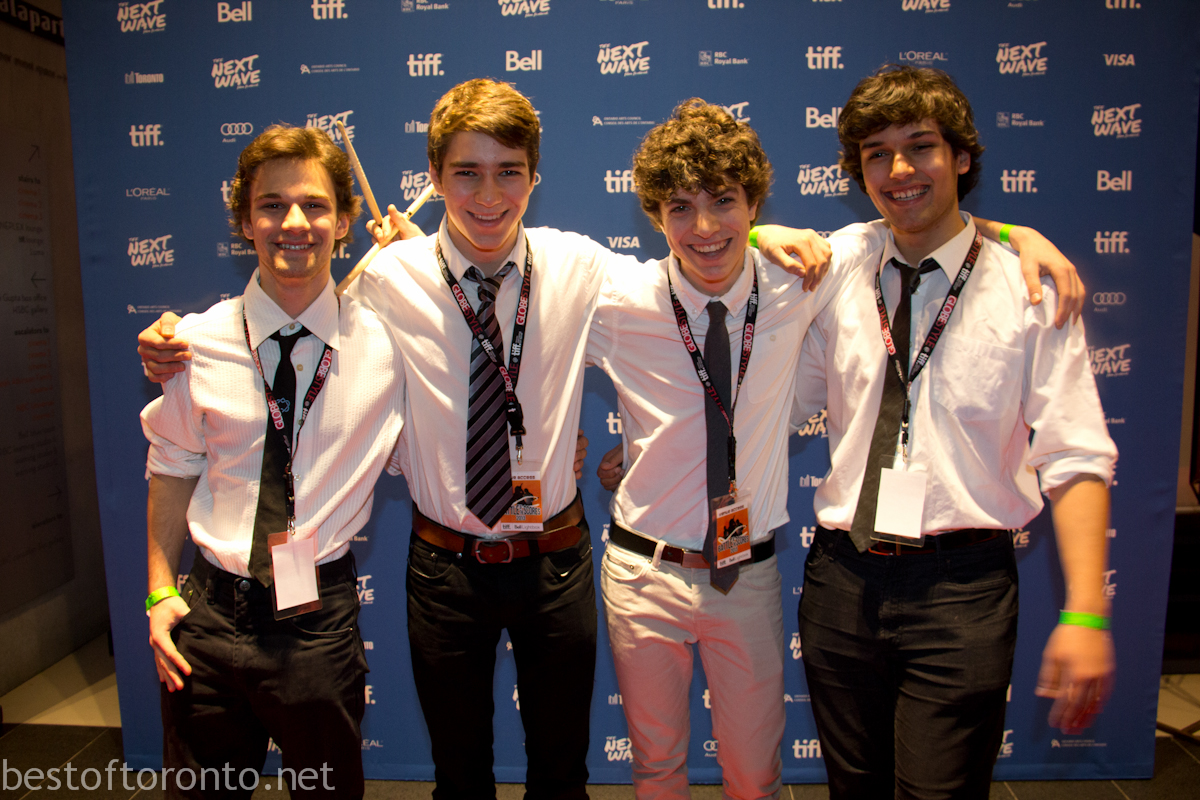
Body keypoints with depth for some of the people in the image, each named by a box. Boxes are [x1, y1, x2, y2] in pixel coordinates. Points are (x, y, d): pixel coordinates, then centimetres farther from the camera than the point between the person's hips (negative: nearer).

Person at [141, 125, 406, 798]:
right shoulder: (197, 342, -6)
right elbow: (173, 471, 4)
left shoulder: (383, 340, -8)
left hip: (323, 619, -1)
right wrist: (161, 593, 1)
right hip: (211, 614, 1)